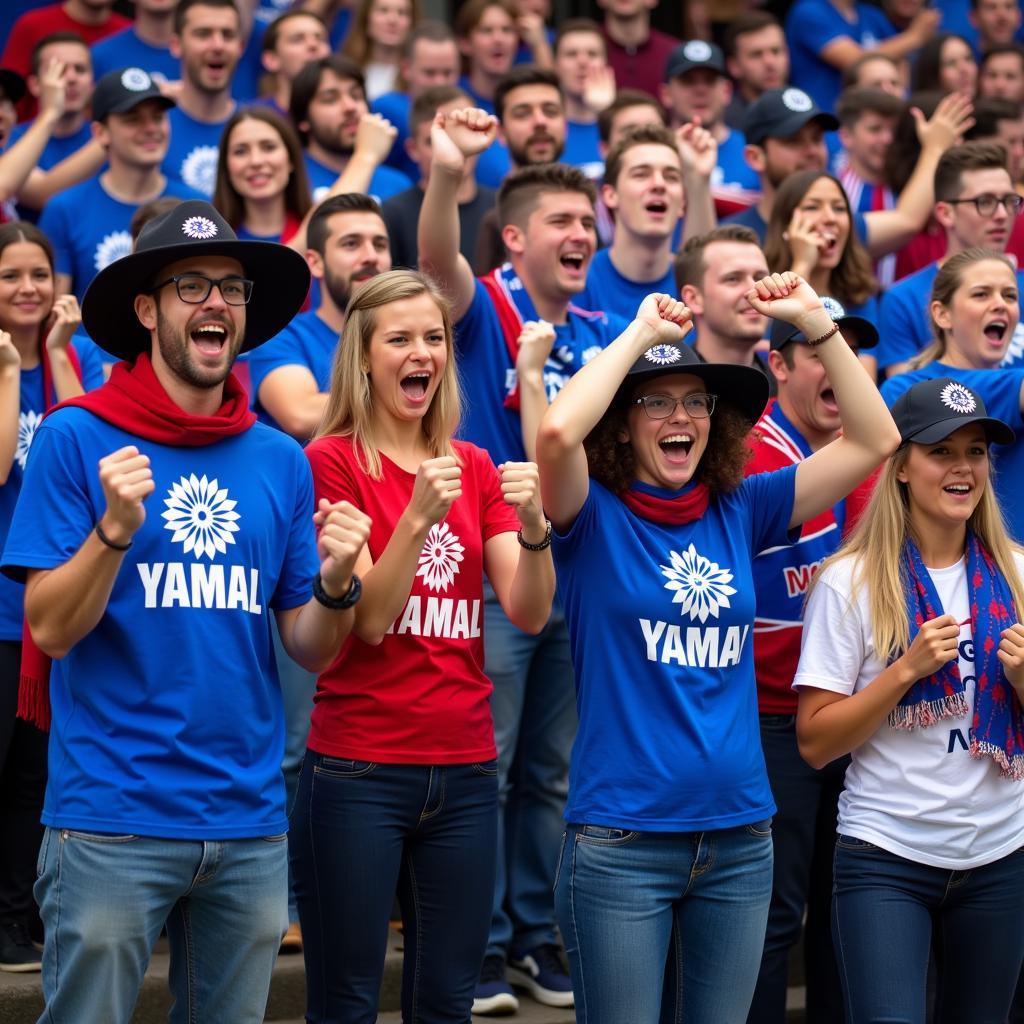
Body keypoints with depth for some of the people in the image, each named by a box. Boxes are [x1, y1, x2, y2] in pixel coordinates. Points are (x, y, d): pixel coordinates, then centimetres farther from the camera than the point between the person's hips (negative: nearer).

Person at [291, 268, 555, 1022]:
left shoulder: (475, 467, 10)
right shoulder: (332, 462, -5)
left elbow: (530, 614, 0)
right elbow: (367, 619, -12)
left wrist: (533, 526, -18)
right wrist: (418, 515, -25)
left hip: (466, 769, 5)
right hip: (359, 770, -5)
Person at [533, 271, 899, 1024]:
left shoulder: (741, 511, 7)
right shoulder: (595, 517, -4)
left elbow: (875, 439, 6)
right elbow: (557, 431, -26)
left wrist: (815, 322, -1)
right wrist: (642, 331, -14)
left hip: (740, 837, 4)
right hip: (622, 839, -4)